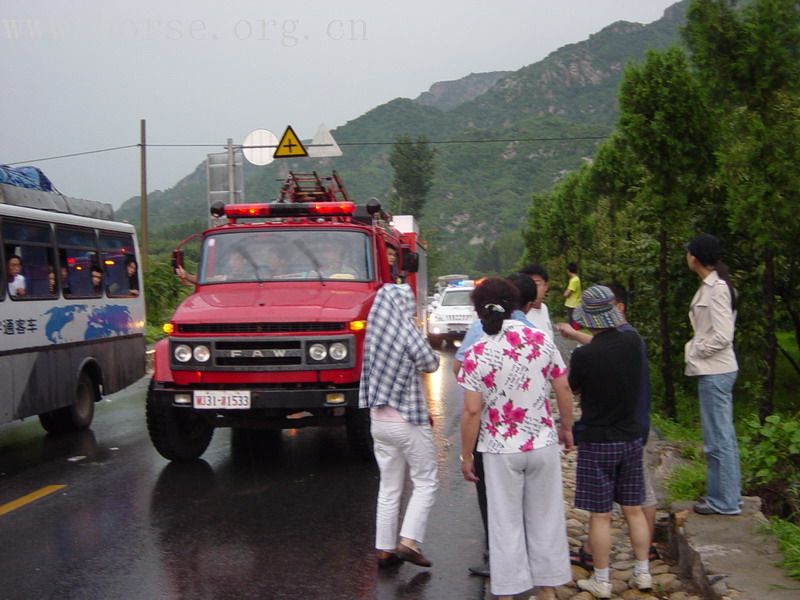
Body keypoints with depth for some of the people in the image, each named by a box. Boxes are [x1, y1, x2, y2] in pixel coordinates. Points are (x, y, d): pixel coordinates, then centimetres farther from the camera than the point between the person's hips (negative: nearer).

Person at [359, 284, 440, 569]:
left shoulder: (375, 332, 2)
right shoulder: (407, 332, -17)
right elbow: (431, 364, -5)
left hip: (378, 419, 6)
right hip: (408, 420, -6)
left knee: (389, 487, 13)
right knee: (426, 482, 7)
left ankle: (385, 548, 15)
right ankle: (409, 541, -2)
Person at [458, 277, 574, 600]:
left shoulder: (476, 353, -12)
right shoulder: (541, 340, -5)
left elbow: (472, 411, -13)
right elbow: (563, 389, 1)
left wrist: (466, 456, -2)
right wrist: (566, 427, 16)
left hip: (501, 451, -2)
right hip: (543, 443, 3)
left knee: (506, 524, 10)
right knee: (545, 518, 16)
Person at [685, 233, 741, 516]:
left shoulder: (717, 288, -18)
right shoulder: (711, 286, 11)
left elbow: (722, 336, -22)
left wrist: (694, 350, -10)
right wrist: (695, 347, 8)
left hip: (715, 372, -10)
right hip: (713, 370, 10)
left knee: (717, 439, -1)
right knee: (722, 436, 17)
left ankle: (724, 501, 8)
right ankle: (726, 495, 27)